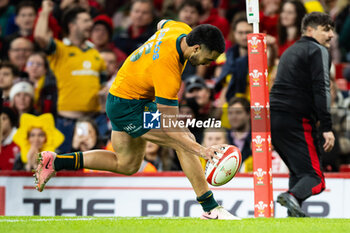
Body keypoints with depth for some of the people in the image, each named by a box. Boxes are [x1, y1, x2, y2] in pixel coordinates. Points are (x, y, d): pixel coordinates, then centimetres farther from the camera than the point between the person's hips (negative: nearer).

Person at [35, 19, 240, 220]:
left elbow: (163, 24, 17)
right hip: (129, 106, -10)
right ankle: (210, 208, -12)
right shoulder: (167, 70, -35)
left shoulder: (182, 29, -11)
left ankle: (56, 162, 21)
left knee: (127, 165, 19)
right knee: (185, 141, -17)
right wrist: (202, 150, -39)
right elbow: (168, 127, -33)